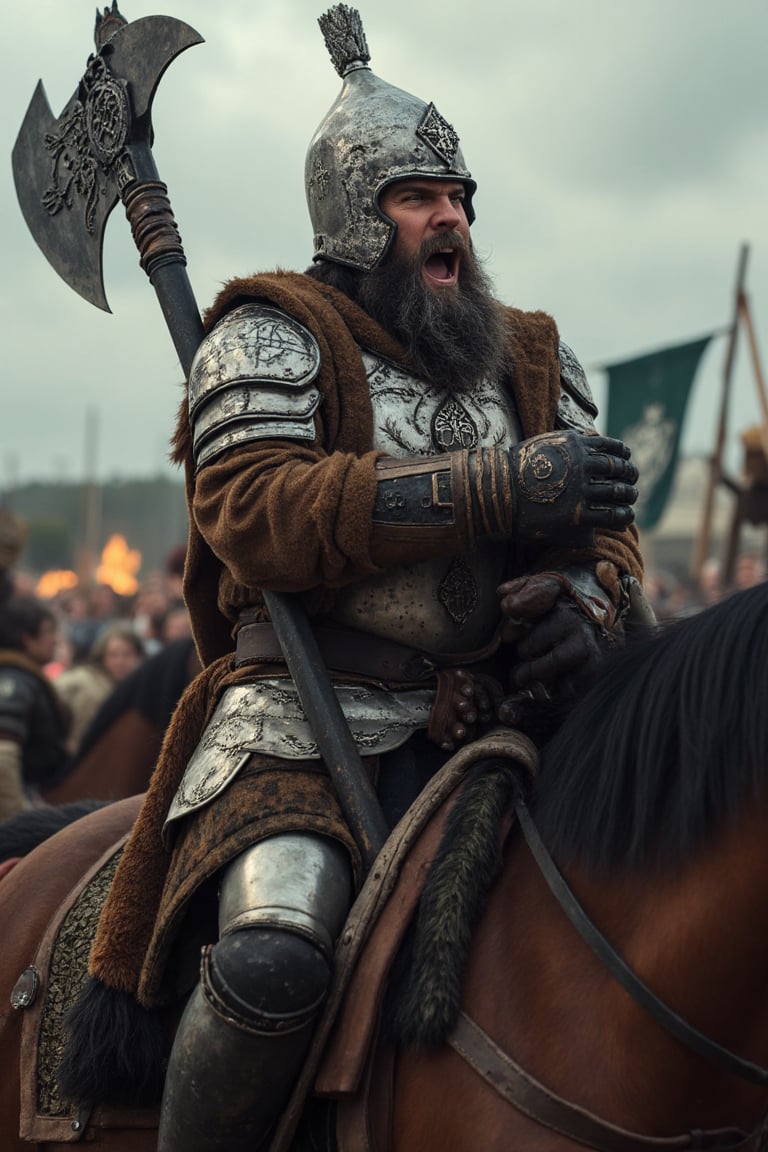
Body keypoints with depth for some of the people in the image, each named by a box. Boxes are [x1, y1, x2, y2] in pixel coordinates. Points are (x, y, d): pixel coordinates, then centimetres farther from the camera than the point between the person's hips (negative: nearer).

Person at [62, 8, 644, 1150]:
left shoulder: (535, 359, 21)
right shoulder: (272, 338, 4)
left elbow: (605, 532, 22)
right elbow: (259, 513, -13)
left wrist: (588, 602, -6)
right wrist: (496, 489, -20)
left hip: (483, 723, 6)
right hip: (305, 714, -5)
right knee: (274, 955, -32)